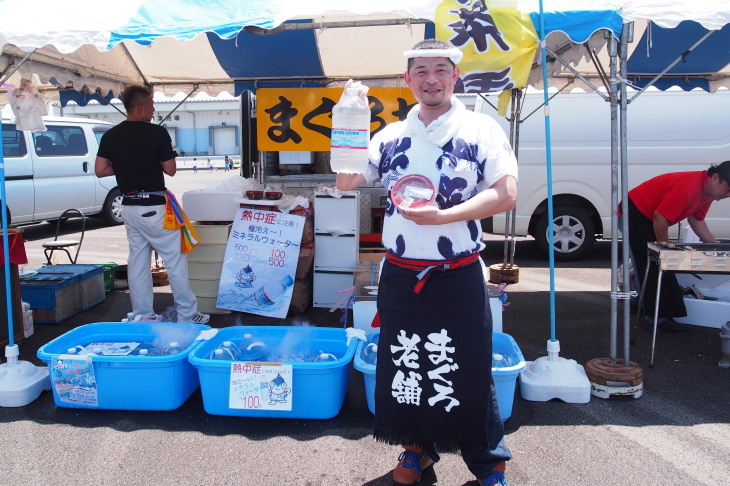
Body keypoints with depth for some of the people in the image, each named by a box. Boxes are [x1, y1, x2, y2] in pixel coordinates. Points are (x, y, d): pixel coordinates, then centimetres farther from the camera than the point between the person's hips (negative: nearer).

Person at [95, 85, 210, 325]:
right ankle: (187, 315, 7)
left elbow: (100, 170, 5)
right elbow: (170, 170, -7)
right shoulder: (157, 132, -11)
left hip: (130, 206, 6)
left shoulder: (110, 136, 5)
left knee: (137, 261, 12)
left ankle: (142, 317, 18)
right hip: (155, 207, -6)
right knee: (175, 260, 2)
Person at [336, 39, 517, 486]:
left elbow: (506, 194, -13)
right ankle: (417, 448, 37)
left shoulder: (481, 130, -3)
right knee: (403, 366, 14)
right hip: (400, 276, 4)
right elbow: (346, 183, 7)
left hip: (459, 277, -3)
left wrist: (441, 216, -23)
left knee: (468, 373, 4)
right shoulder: (391, 136, 8)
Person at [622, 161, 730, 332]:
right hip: (635, 213, -10)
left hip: (647, 216, 10)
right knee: (654, 264, -10)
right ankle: (659, 317, -6)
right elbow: (660, 218, -32)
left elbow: (696, 220, 12)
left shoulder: (707, 190, 0)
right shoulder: (689, 187, -31)